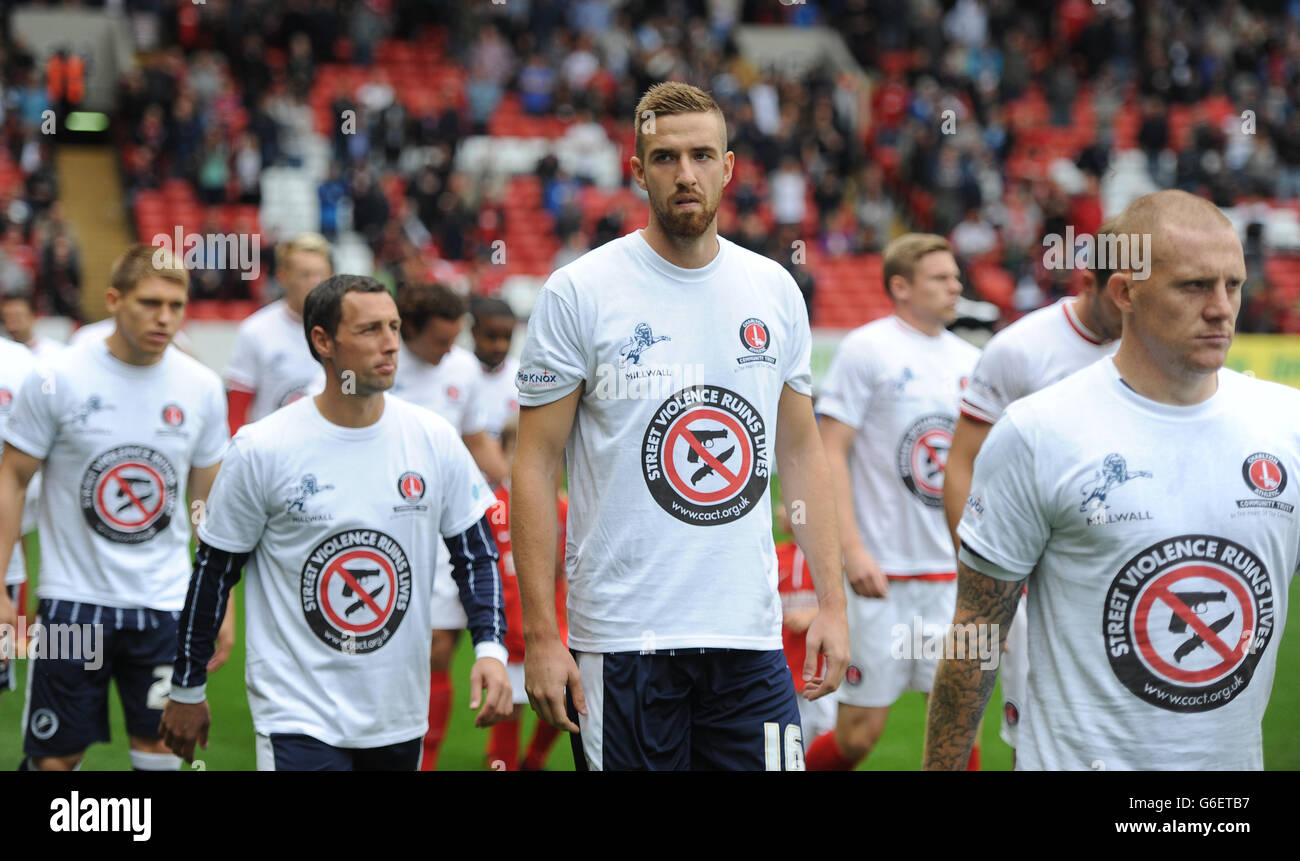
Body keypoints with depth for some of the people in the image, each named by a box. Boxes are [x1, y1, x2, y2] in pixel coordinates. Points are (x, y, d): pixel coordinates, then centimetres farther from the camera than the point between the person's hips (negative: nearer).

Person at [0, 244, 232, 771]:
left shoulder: (201, 388, 2)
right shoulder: (58, 380, -8)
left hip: (166, 603, 3)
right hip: (74, 599, -2)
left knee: (159, 748, 4)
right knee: (55, 757, 2)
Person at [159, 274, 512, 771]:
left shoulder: (434, 440, 0)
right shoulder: (260, 450, -9)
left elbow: (477, 552, 8)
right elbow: (213, 572, 1)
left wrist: (491, 648, -8)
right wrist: (187, 690, 7)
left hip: (401, 719, 4)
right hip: (298, 718, -4)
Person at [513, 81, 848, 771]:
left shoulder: (774, 291, 9)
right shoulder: (578, 294, -4)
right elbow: (535, 466, -4)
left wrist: (832, 601, 8)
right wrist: (540, 634, -9)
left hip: (749, 636, 3)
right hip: (622, 635, -3)